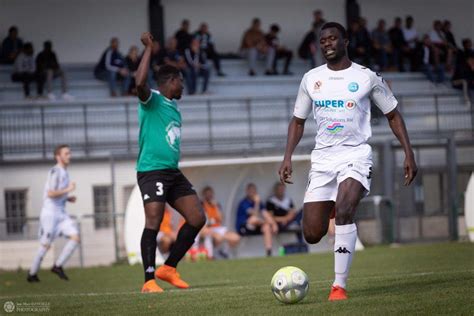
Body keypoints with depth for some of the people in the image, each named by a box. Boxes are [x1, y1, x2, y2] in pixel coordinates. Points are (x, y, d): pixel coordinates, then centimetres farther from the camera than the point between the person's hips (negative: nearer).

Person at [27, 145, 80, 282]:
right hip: (50, 213, -8)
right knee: (46, 245, -1)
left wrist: (68, 198, 10)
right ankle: (32, 274, 15)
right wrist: (68, 189, -17)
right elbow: (50, 193, -23)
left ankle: (58, 266, -1)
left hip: (61, 214, 8)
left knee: (75, 237, -9)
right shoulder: (55, 171, -14)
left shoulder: (64, 172, 15)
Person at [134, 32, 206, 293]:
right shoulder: (152, 100, -8)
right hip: (152, 171, -9)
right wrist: (148, 49, -23)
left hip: (173, 172, 9)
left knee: (197, 218, 3)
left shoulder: (173, 106, 19)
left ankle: (169, 268, 13)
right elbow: (140, 83, -28)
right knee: (153, 223, -14)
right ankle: (149, 280, -10)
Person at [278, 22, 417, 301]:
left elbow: (393, 115, 7)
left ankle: (340, 285, -24)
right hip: (323, 158, 4)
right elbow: (298, 121, 18)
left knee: (344, 211, -31)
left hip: (356, 155, -4)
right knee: (312, 235, -3)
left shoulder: (367, 77, 0)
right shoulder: (311, 79, 9)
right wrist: (288, 158, 6)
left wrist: (409, 154, -1)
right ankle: (333, 208, 36)